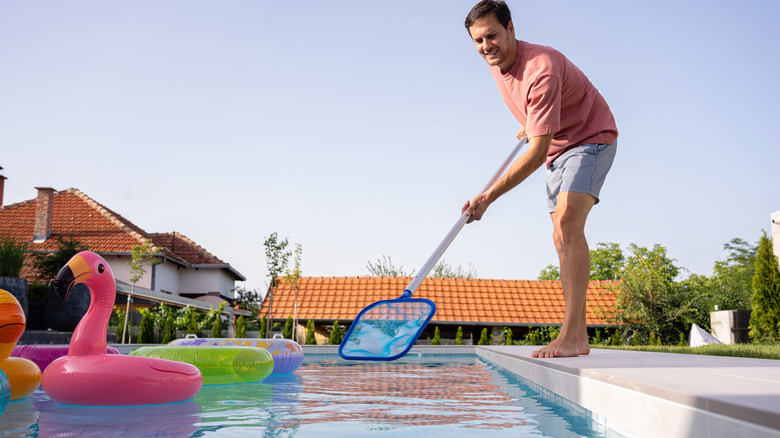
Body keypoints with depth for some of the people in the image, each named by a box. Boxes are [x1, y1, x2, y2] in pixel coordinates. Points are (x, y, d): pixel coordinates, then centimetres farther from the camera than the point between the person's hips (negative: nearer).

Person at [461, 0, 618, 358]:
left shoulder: (541, 68, -31)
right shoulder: (498, 64, -3)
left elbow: (537, 151, -36)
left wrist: (489, 196, -38)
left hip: (591, 139, -9)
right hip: (557, 149, 9)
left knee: (568, 223, -28)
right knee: (562, 238, 2)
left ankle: (571, 335, -31)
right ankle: (578, 337, 5)